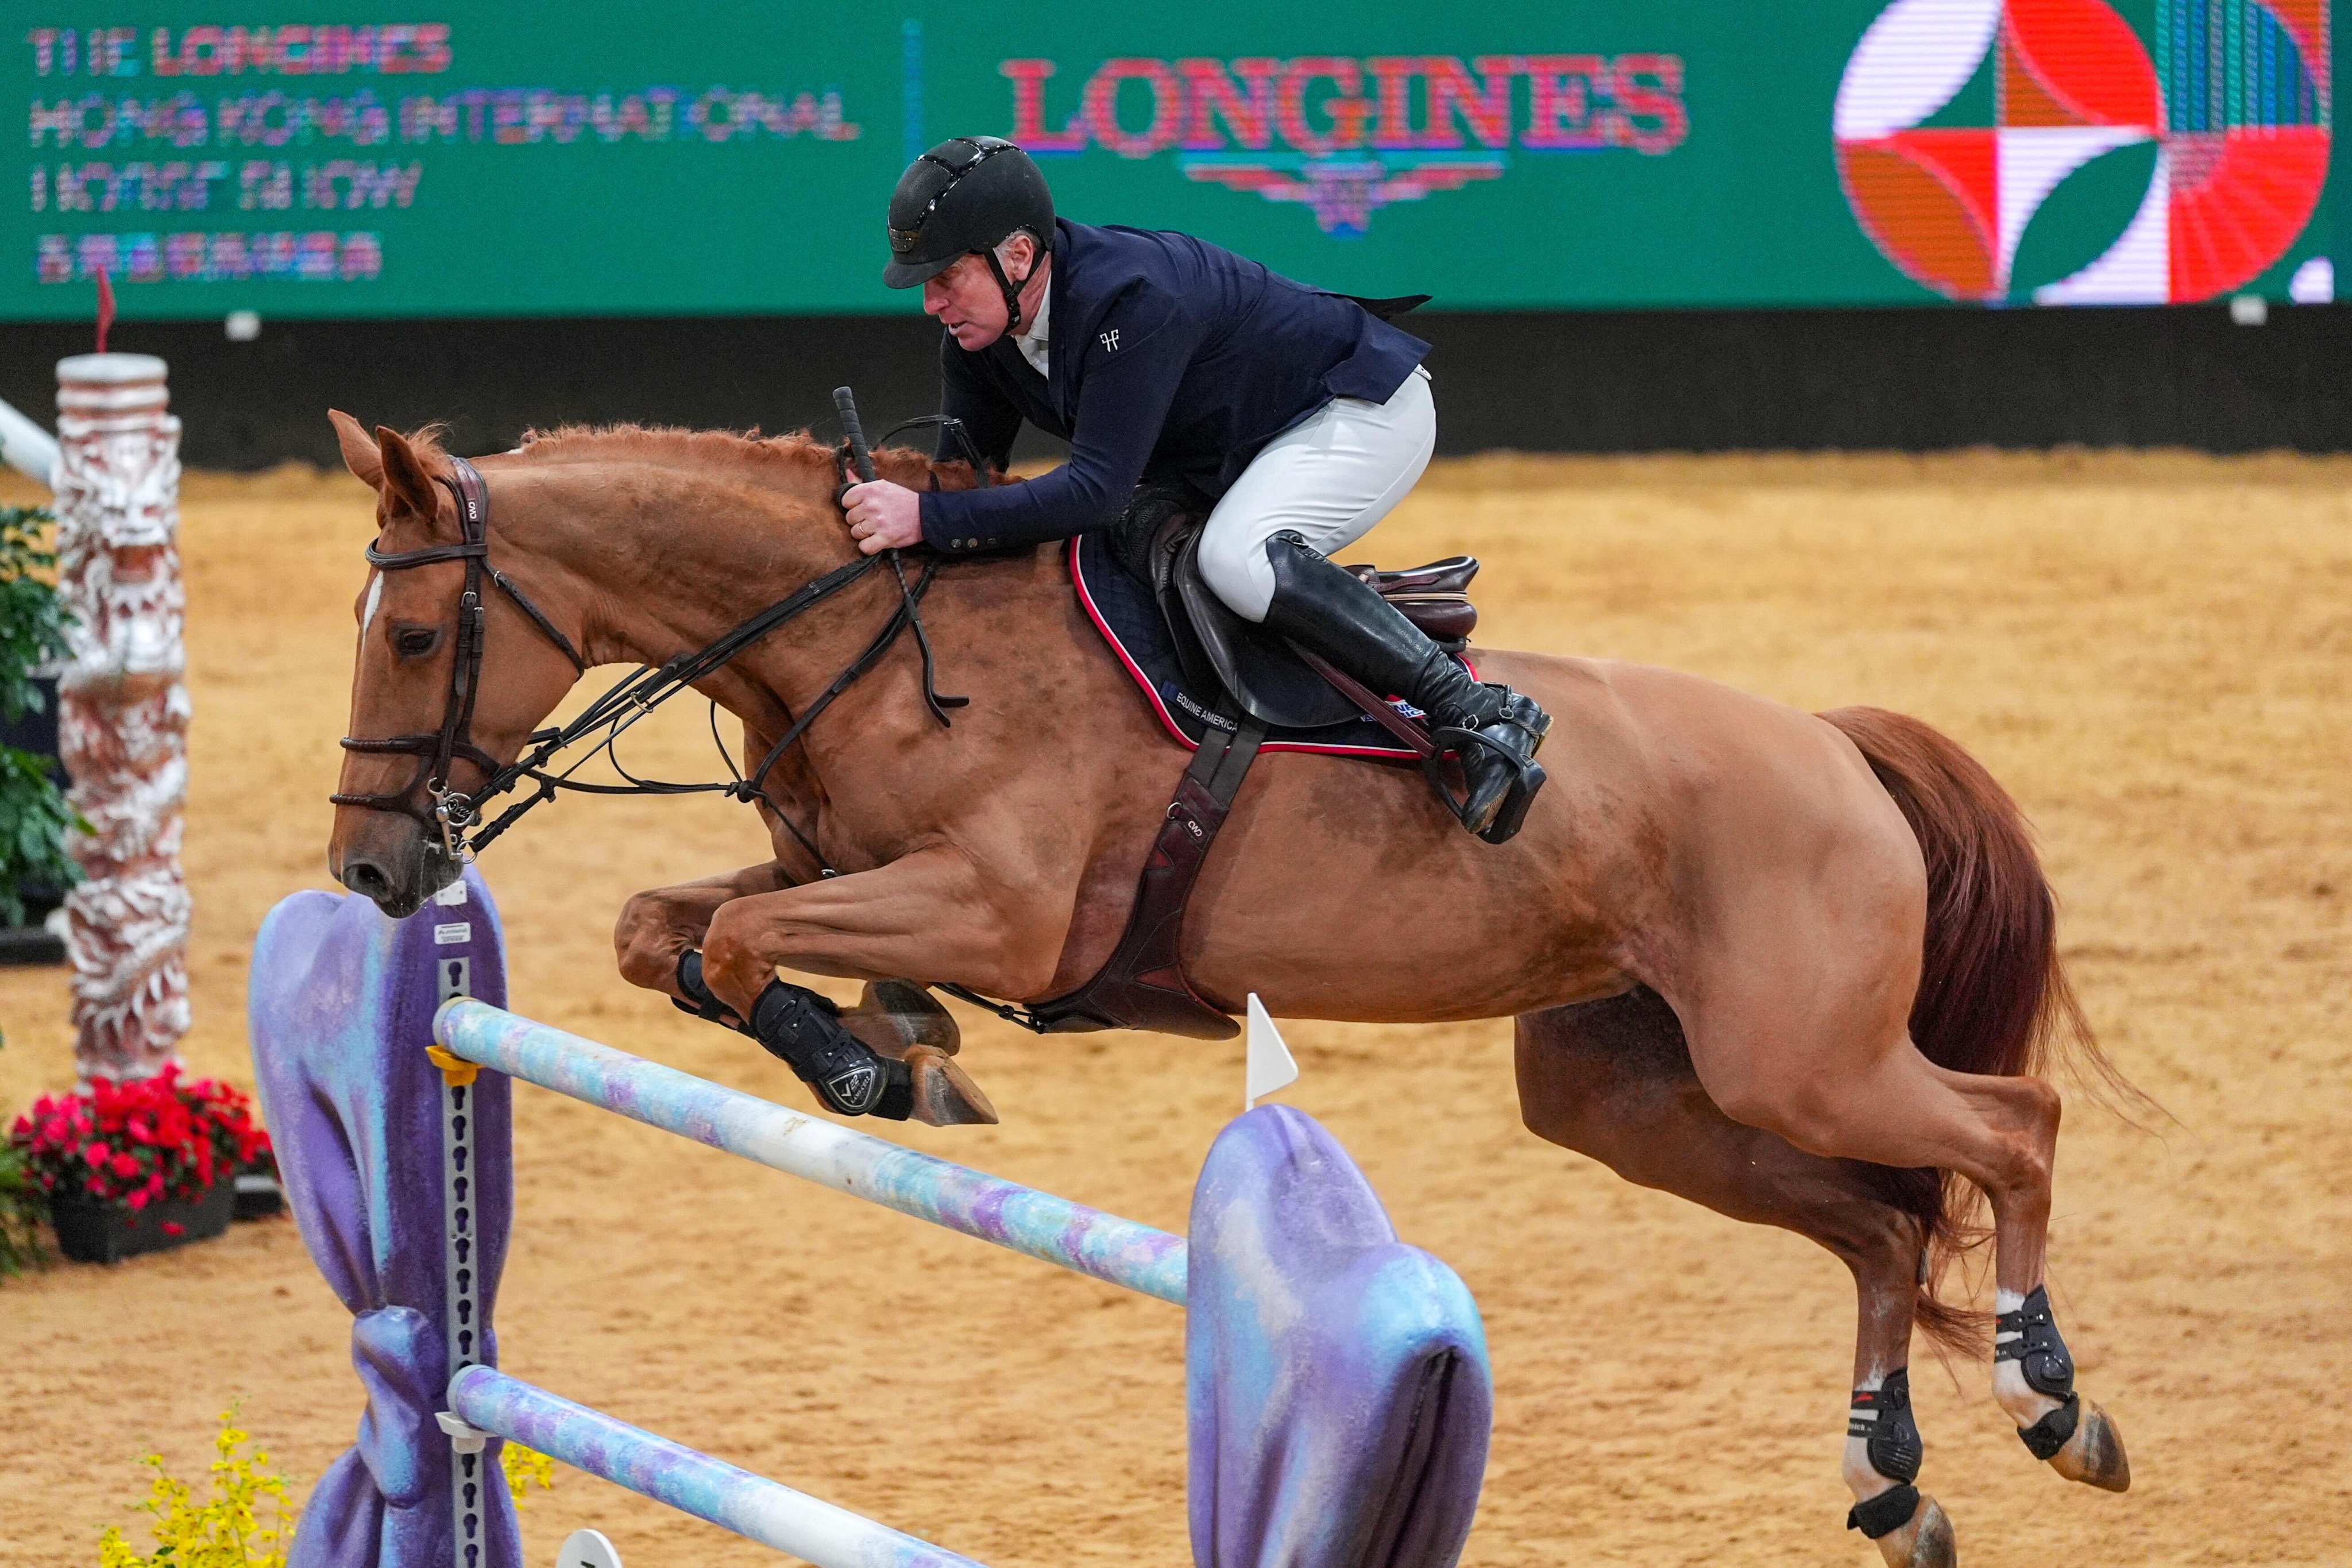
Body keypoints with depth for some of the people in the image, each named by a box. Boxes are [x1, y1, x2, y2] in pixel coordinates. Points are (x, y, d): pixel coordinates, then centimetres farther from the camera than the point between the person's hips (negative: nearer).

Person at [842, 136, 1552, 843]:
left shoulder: (1129, 299, -36)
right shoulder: (977, 327, -9)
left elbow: (1098, 489, -41)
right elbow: (964, 470, -2)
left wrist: (928, 519, -43)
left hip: (1367, 408, -10)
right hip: (1233, 452, 10)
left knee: (1237, 558, -35)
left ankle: (1479, 711, -31)